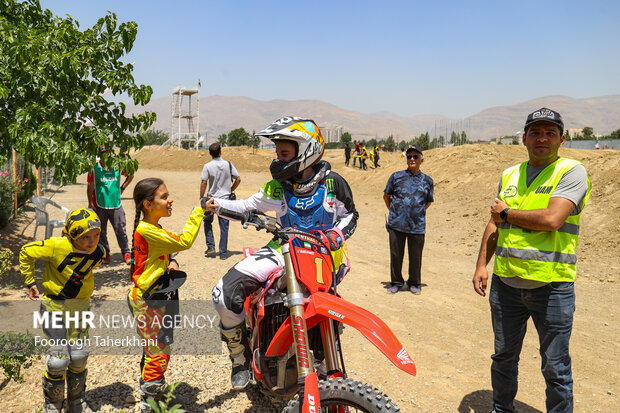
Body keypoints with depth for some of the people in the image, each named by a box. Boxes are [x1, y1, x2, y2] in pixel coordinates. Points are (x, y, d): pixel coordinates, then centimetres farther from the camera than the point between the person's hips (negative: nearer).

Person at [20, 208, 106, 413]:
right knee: (58, 359, -6)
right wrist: (30, 282, -2)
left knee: (79, 357, 6)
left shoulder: (99, 253, -9)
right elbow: (26, 252, -7)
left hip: (80, 307, 4)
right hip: (54, 306, -4)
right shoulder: (57, 246, -24)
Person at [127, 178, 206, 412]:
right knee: (159, 352, -2)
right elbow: (183, 242, -28)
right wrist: (199, 211, -25)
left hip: (157, 298, 10)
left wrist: (171, 263, -3)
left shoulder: (154, 229, 9)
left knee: (154, 350, 22)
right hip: (147, 302, -10)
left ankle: (149, 391, 39)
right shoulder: (145, 230, -22)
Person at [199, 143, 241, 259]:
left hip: (211, 199, -1)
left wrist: (201, 198, -2)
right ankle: (223, 252, 9)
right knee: (224, 226, 6)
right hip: (225, 199, 2)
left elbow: (204, 183, -10)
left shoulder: (208, 166, -8)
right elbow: (238, 179, -1)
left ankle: (211, 247, 11)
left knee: (207, 222, 18)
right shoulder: (228, 164, -1)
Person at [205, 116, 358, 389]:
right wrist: (218, 203, -12)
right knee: (224, 294, -17)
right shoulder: (277, 187, 3)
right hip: (283, 250, 2)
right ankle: (240, 356, 7)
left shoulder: (332, 182, -1)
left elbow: (349, 214, 10)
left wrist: (338, 234, -9)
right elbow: (248, 206, 5)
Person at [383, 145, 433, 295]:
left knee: (415, 256, 7)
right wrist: (393, 211, 9)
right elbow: (386, 196, 15)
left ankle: (414, 283, 26)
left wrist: (418, 213, 11)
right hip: (396, 224, 0)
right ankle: (396, 282, 25)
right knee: (396, 255, 8)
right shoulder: (396, 176, 5)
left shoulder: (427, 180, 9)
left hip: (417, 226, 0)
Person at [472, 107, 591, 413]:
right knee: (504, 356, 18)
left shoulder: (572, 172, -6)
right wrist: (481, 265, 9)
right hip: (505, 282, 5)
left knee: (556, 368, 7)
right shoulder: (509, 175, 11)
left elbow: (551, 219, -21)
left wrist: (507, 213, -7)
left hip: (552, 286, -5)